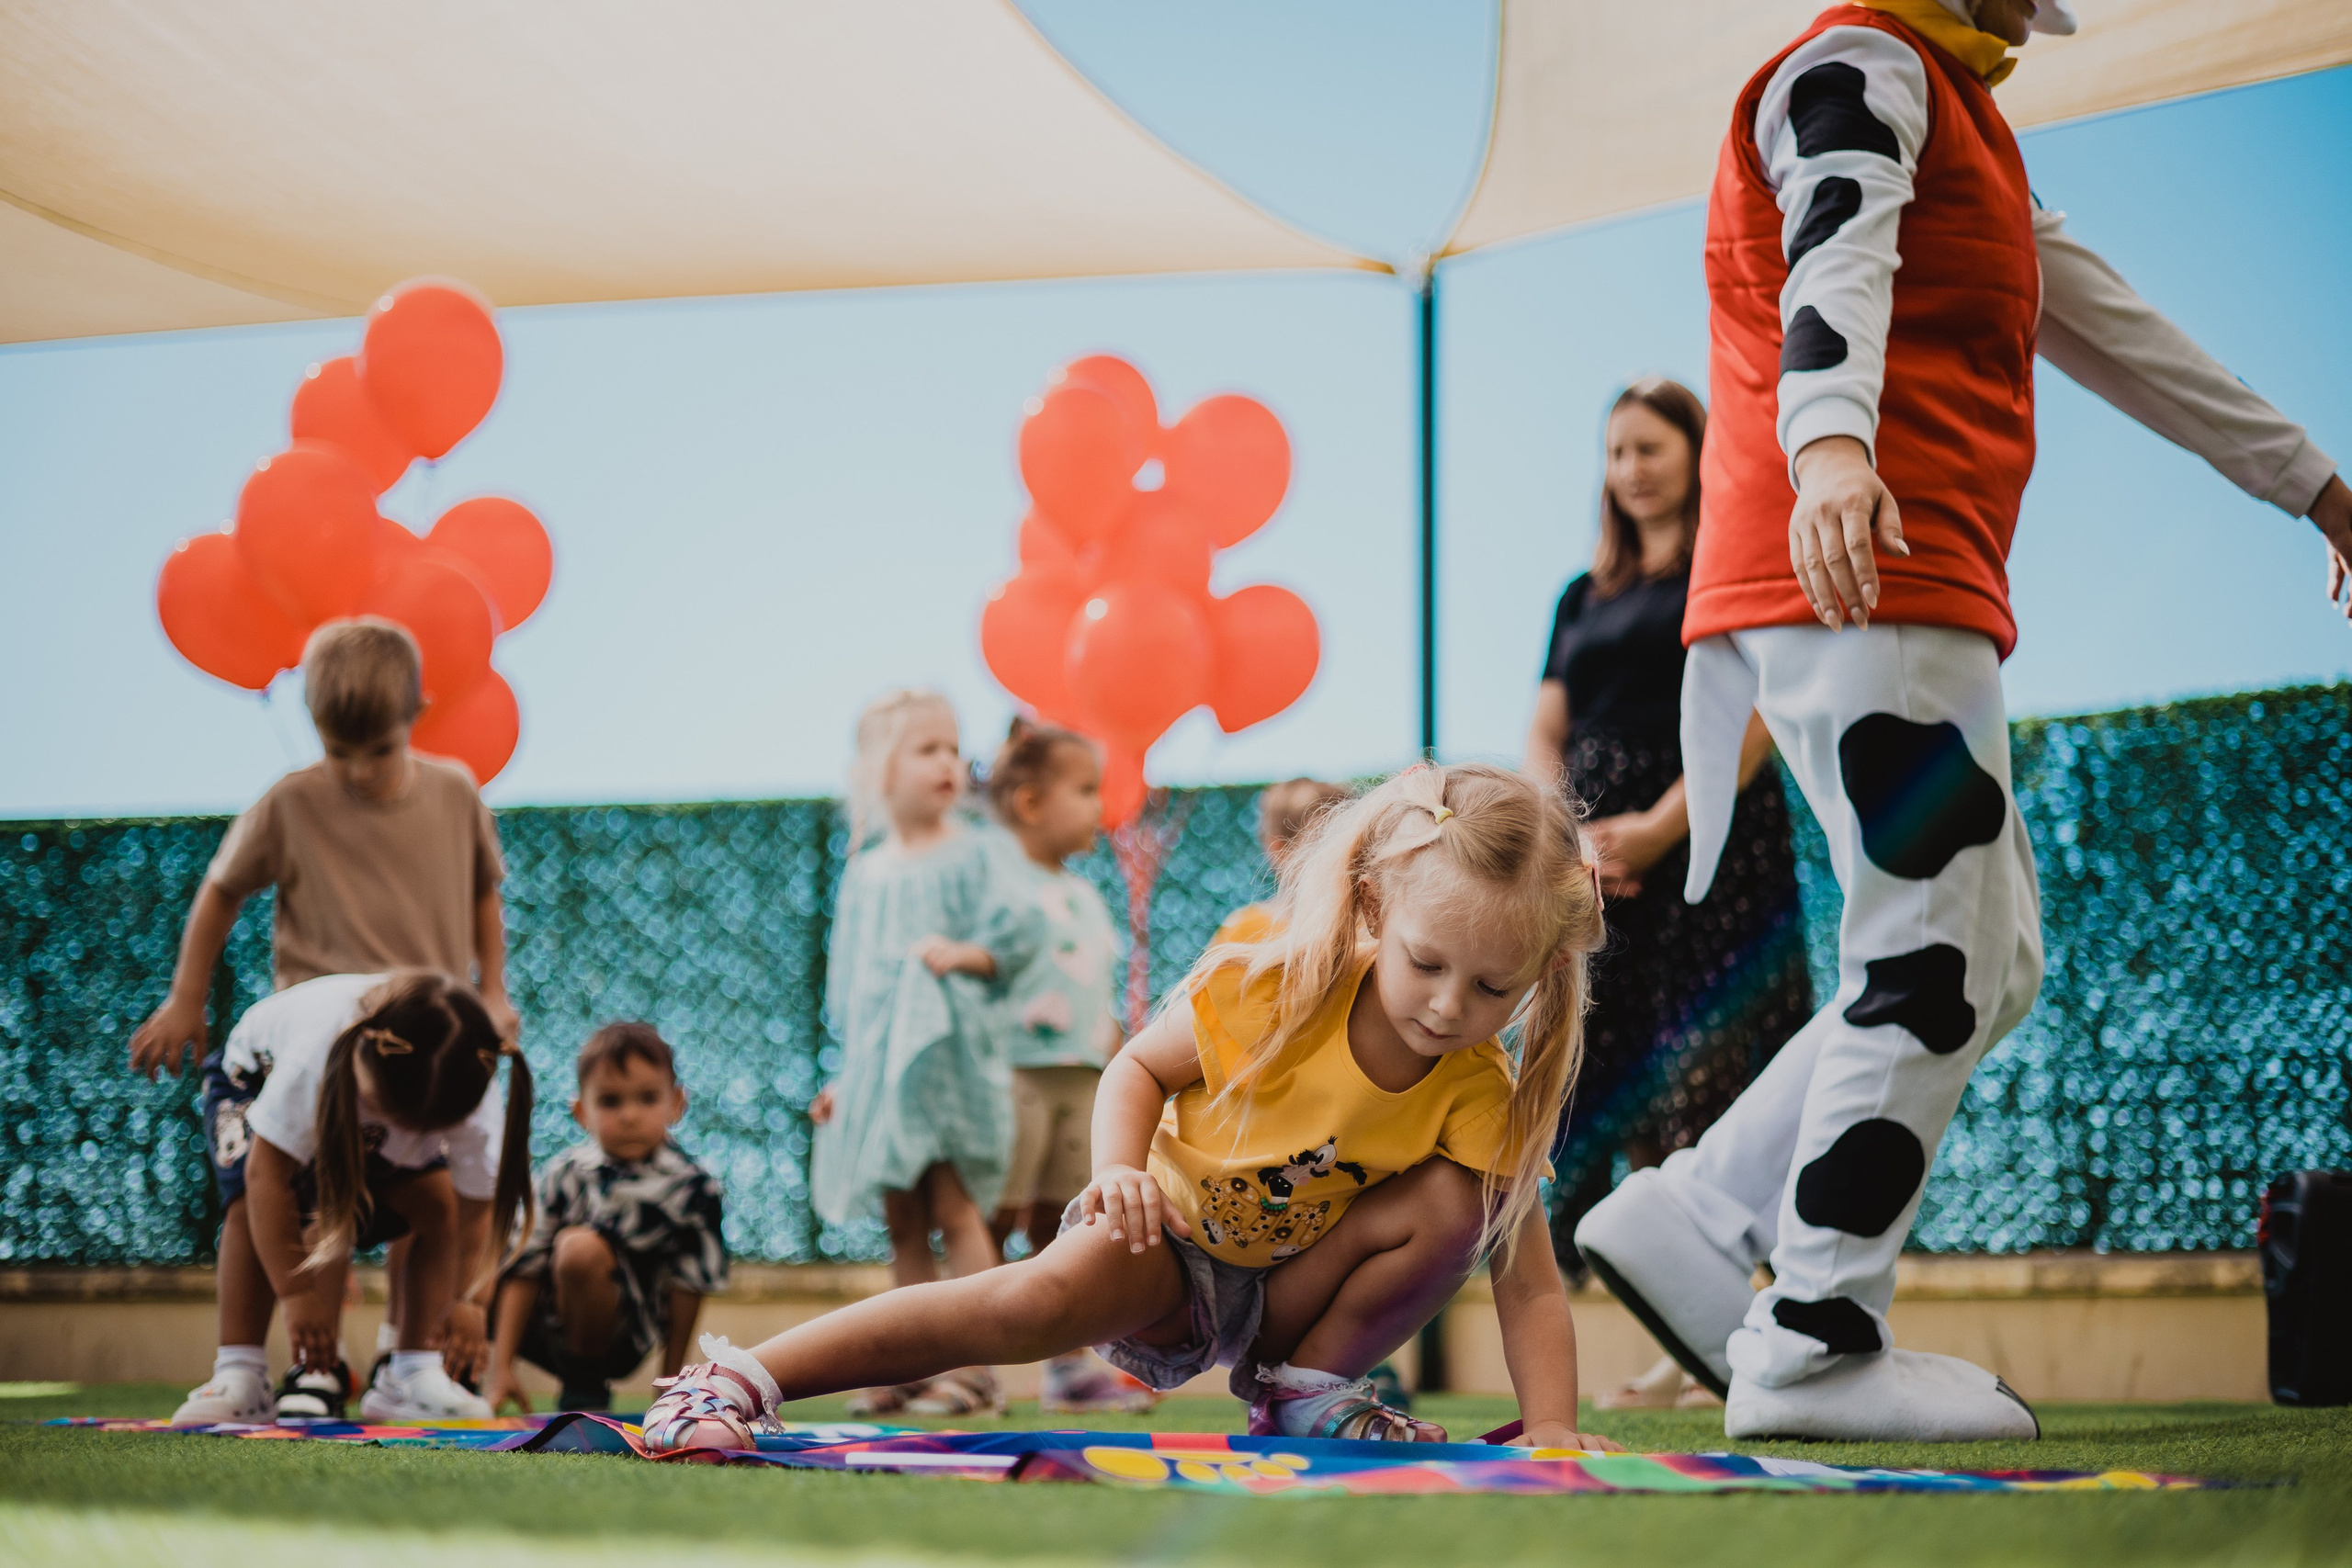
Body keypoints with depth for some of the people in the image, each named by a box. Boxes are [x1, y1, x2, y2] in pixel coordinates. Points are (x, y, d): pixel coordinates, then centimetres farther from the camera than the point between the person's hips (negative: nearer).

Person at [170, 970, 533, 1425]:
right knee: (256, 1202, -30)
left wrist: (468, 1299, -35)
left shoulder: (471, 1089, -37)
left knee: (438, 1200, -18)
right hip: (259, 1076, -3)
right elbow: (267, 1171, -42)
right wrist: (295, 1294, -40)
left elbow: (477, 1204, -27)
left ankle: (412, 1376, -8)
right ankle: (238, 1379, -23)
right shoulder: (317, 1051, -47)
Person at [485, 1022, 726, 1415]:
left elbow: (689, 1287, -4)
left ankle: (585, 1386, -15)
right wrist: (501, 1366, -6)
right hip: (549, 1329, 4)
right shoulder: (565, 1174, -2)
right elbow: (527, 1268, -2)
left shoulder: (691, 1188, -10)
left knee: (580, 1249, -32)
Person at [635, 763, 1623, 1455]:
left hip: (1294, 1282, 3)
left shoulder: (1483, 1095, -19)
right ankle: (741, 1383, -37)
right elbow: (1139, 1070, -9)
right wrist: (1120, 1170, -29)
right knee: (1045, 1300, -34)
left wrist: (1551, 1427, -30)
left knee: (1459, 1200, -22)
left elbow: (1529, 1281, -18)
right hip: (1170, 1237, -3)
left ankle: (1306, 1388, -3)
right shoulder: (1269, 990, -23)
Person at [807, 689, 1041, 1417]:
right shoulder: (865, 874, 14)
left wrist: (967, 953, -26)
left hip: (948, 1051, -5)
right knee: (900, 1219, 7)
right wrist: (846, 1075, 15)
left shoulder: (977, 853, 1)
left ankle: (971, 1364, -9)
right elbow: (847, 979, 18)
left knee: (954, 1206, -10)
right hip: (879, 1063, 5)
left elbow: (1016, 929, -8)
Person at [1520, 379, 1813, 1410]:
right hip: (1594, 858, 6)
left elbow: (1752, 721, -7)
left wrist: (1659, 827, -16)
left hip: (1710, 843, -5)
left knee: (1705, 1086, -13)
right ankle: (1676, 1350, 2)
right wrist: (1574, 837, -4)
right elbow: (1544, 736, 15)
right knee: (1625, 1091, -1)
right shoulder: (1585, 597, 22)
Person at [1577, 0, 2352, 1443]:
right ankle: (1818, 1346, -9)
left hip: (1923, 587, 10)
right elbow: (1832, 257, -23)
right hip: (1869, 580, -10)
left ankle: (1699, 1221, 7)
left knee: (1991, 968, 10)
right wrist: (1830, 444, -43)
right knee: (1936, 963, -12)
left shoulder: (1963, 121, 30)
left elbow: (2112, 331, 34)